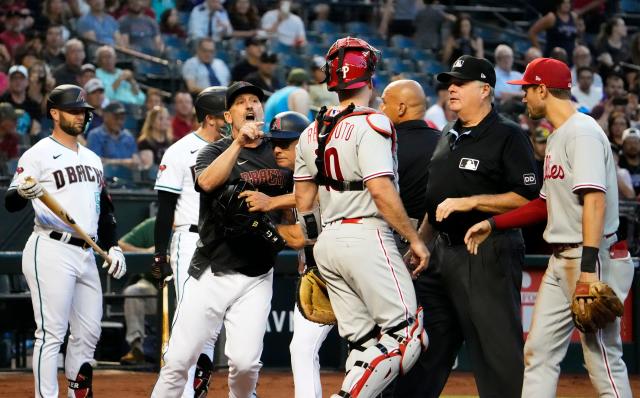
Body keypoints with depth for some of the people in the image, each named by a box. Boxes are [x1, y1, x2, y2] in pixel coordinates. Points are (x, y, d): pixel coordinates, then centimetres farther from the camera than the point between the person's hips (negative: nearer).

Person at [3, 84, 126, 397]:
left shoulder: (92, 159, 19)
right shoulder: (38, 154, -5)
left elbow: (104, 208, 26)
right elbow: (10, 203, -13)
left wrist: (112, 246, 15)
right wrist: (23, 193, -35)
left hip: (87, 254, 8)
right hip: (51, 252, -8)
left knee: (89, 332, 11)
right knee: (51, 333, -11)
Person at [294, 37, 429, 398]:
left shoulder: (313, 133, 13)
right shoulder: (371, 124, -11)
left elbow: (303, 199, 17)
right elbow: (381, 192, -18)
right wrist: (415, 240, -11)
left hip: (327, 241, 8)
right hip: (366, 238, -8)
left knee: (363, 342, 11)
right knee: (405, 335, -8)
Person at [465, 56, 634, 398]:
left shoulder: (582, 133, -14)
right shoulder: (557, 137, 18)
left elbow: (595, 200, -24)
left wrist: (589, 267, -31)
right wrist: (493, 224, 18)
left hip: (594, 258, -10)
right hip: (561, 261, 10)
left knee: (603, 359, -8)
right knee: (539, 352, 8)